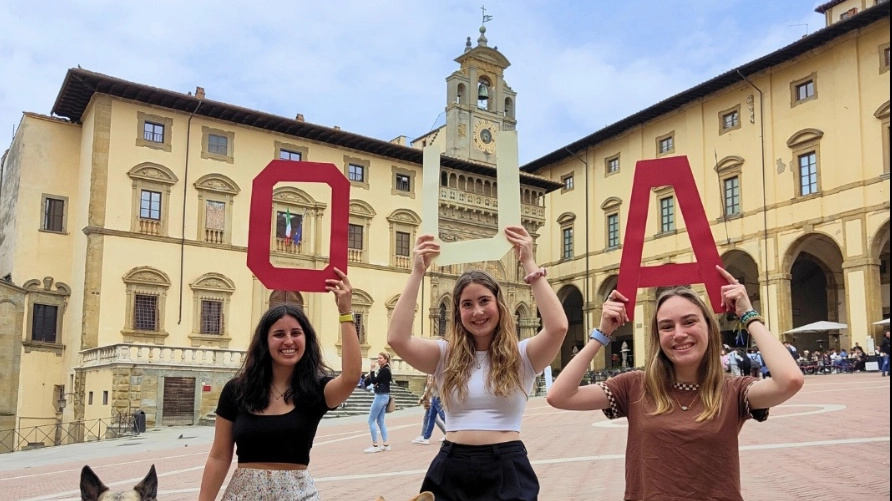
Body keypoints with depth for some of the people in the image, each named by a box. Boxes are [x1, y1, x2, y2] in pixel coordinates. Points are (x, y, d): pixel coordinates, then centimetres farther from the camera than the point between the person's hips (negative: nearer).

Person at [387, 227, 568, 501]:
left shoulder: (521, 356, 2)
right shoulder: (446, 356, 6)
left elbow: (558, 327, -17)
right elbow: (396, 338, -10)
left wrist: (529, 264, -14)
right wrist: (417, 273, -10)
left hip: (506, 470, -1)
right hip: (452, 469, 2)